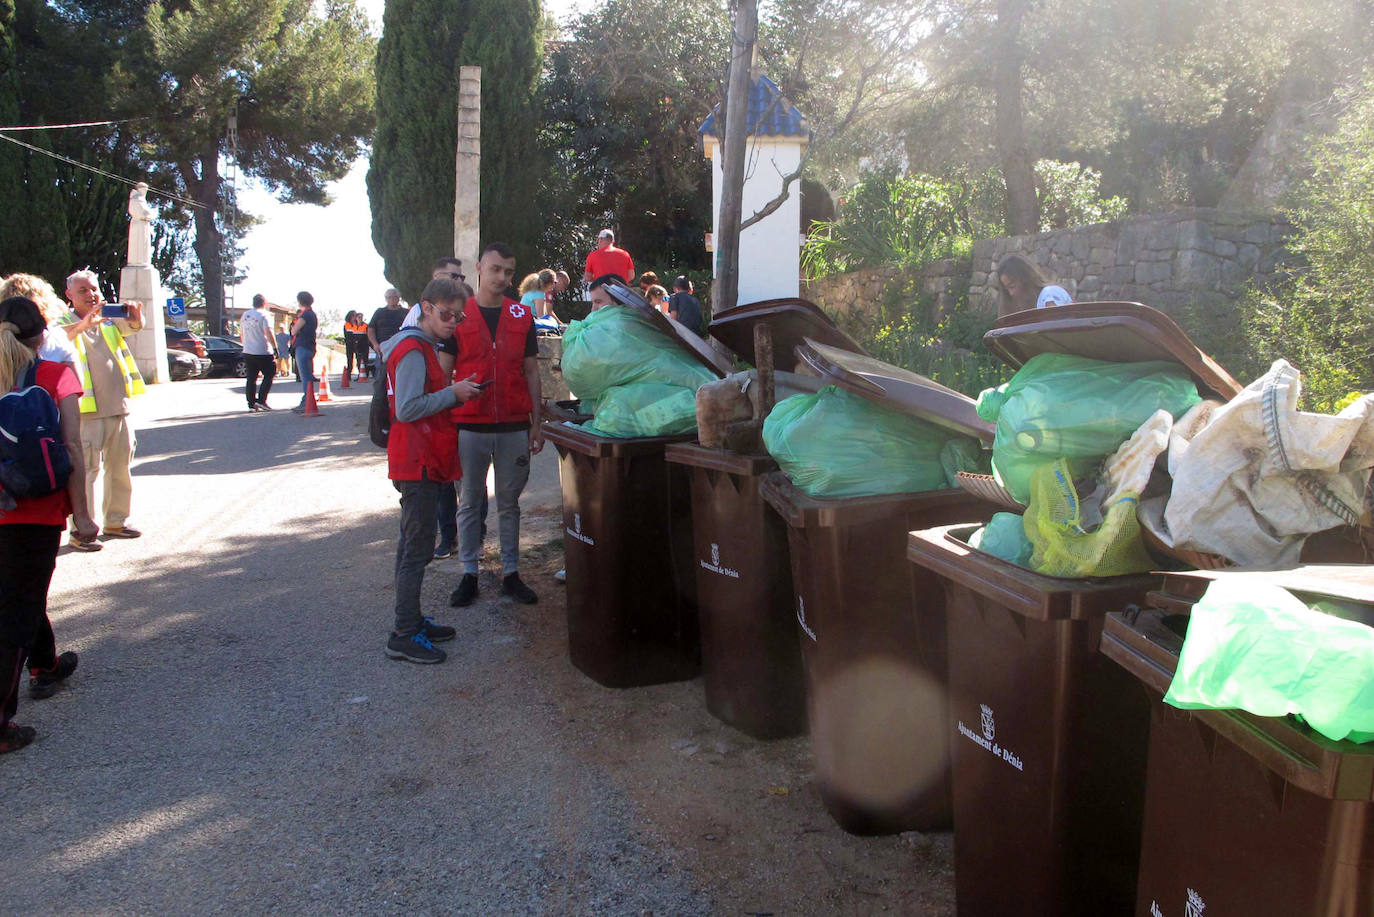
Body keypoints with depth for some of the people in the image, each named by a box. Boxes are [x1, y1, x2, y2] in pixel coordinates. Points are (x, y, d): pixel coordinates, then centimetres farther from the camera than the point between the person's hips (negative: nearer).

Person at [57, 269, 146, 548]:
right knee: (86, 471, -8)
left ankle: (116, 522, 26)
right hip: (87, 412, -6)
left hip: (118, 407, 6)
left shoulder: (109, 321, 13)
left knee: (120, 468, 14)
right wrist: (84, 324, -41)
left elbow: (132, 326, -2)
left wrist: (135, 315, -26)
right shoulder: (67, 324, -2)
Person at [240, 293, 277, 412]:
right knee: (269, 375, 6)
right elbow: (268, 333, -19)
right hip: (263, 352, -6)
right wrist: (275, 348, -18)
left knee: (250, 379, 7)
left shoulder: (245, 315, 12)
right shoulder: (264, 315, -9)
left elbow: (241, 334, 20)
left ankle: (251, 404, 6)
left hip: (247, 352, 6)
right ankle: (261, 400, -4)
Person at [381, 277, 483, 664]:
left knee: (412, 543, 17)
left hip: (421, 461, 11)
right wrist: (453, 393, -18)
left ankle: (410, 620, 28)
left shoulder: (423, 347, 16)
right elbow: (407, 409, -24)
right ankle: (404, 636, -1)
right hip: (418, 462, -11)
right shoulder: (413, 350, -16)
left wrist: (455, 393, 6)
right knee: (418, 548, -6)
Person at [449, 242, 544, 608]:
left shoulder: (522, 315, 7)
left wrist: (536, 422, 5)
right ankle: (469, 574, 17)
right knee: (469, 502, 7)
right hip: (470, 425, -1)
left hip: (514, 426, 2)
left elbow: (531, 371, 10)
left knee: (509, 502, 9)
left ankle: (511, 573, 18)